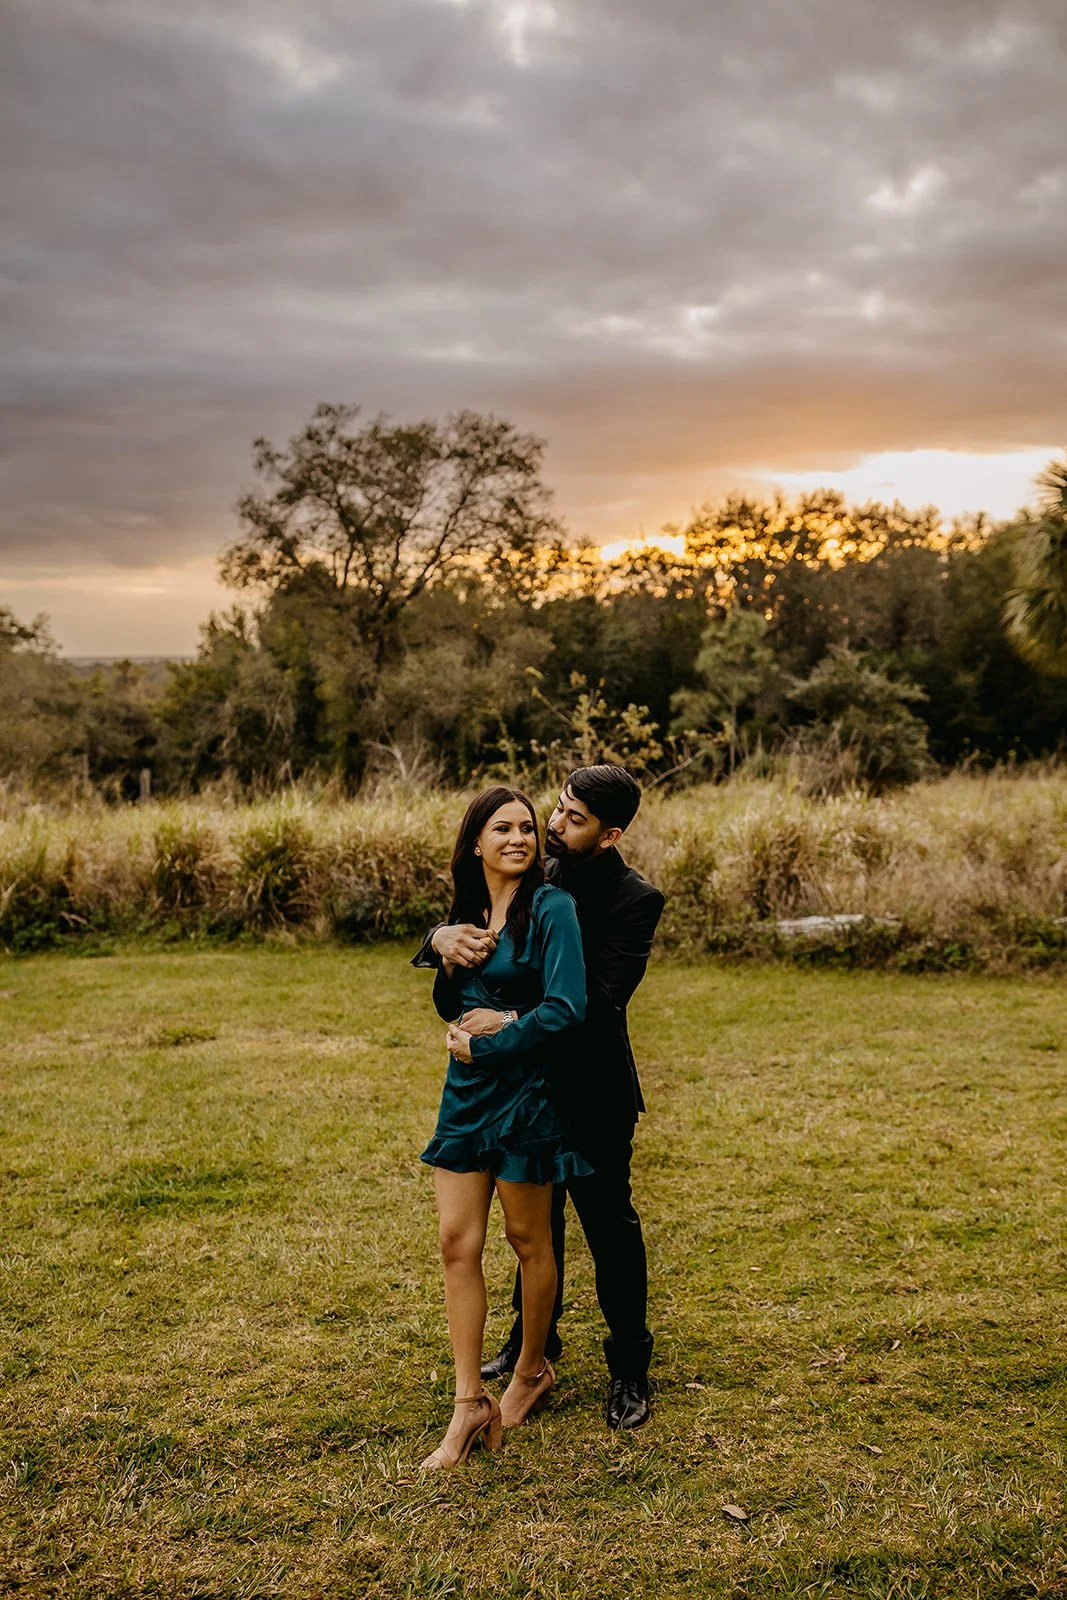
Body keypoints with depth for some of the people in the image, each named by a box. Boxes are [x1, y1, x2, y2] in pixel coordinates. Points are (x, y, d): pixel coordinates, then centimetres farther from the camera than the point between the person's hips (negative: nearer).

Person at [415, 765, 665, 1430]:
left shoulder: (635, 900, -17)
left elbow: (600, 996, -28)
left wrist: (513, 1021, -38)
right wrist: (444, 937, -27)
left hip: (594, 1093, -6)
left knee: (609, 1224, 5)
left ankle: (630, 1369, 21)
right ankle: (533, 1334, 41)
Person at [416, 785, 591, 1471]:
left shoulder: (551, 906, -12)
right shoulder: (467, 911, 8)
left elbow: (565, 1008, -20)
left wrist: (486, 1047, -13)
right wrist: (448, 966, -5)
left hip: (527, 1088, -6)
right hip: (468, 1089, 6)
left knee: (528, 1239, 10)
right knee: (457, 1241, 2)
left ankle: (533, 1370, 33)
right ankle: (471, 1405, 10)